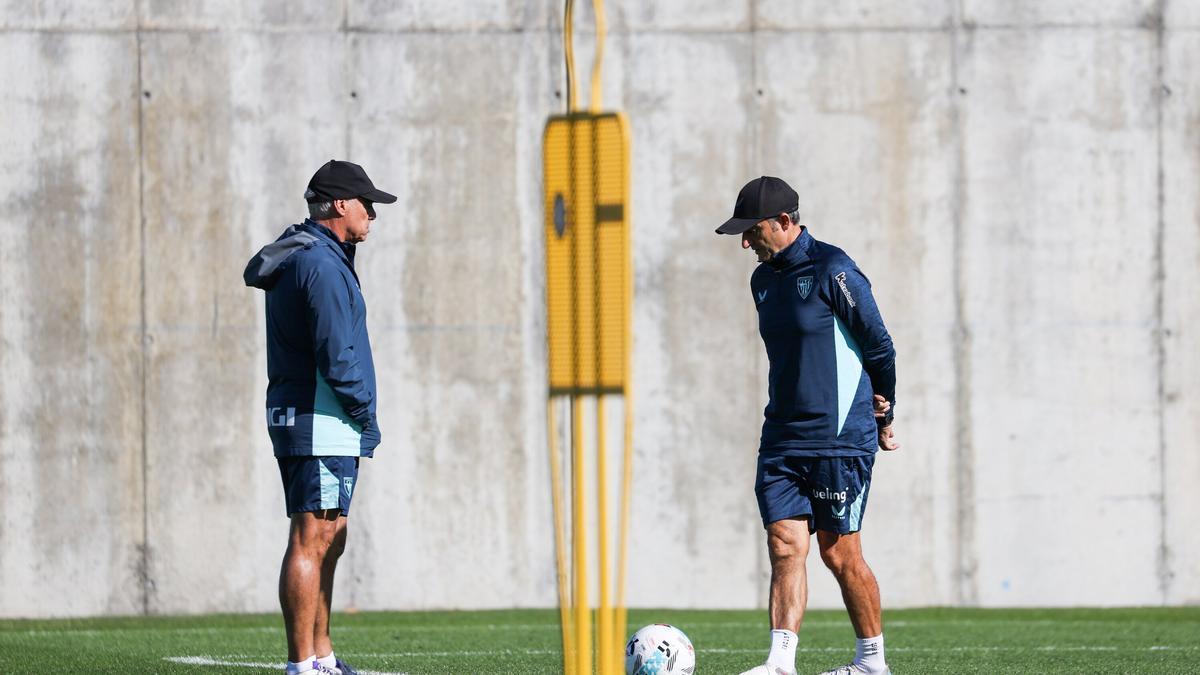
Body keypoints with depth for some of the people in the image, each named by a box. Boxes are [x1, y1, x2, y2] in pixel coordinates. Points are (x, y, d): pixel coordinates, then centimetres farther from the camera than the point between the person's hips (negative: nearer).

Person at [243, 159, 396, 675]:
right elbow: (336, 356, -18)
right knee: (310, 543, -11)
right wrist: (366, 416, -10)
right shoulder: (321, 265, -15)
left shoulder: (300, 257, 17)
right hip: (320, 422, -11)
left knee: (328, 540, 16)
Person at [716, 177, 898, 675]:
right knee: (785, 545, -5)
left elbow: (879, 345, -6)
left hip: (840, 439, -7)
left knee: (840, 554, -1)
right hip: (782, 440, 7)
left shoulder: (832, 270, -11)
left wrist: (883, 415, 5)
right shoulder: (764, 280, 14)